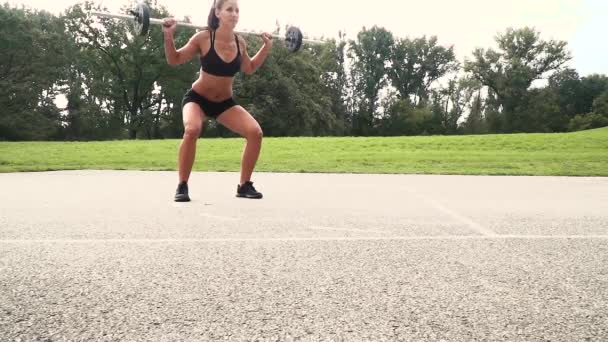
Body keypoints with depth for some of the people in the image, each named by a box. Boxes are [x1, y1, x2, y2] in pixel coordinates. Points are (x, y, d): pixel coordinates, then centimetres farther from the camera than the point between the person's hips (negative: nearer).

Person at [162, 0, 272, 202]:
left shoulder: (240, 43, -5)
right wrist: (168, 36, -23)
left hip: (225, 102, 4)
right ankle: (182, 186, -18)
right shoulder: (203, 38, -17)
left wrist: (266, 48, 8)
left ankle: (244, 185, 1)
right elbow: (174, 60, -8)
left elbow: (249, 69, 14)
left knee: (255, 132, -15)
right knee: (192, 130, -35)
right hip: (198, 99, -4)